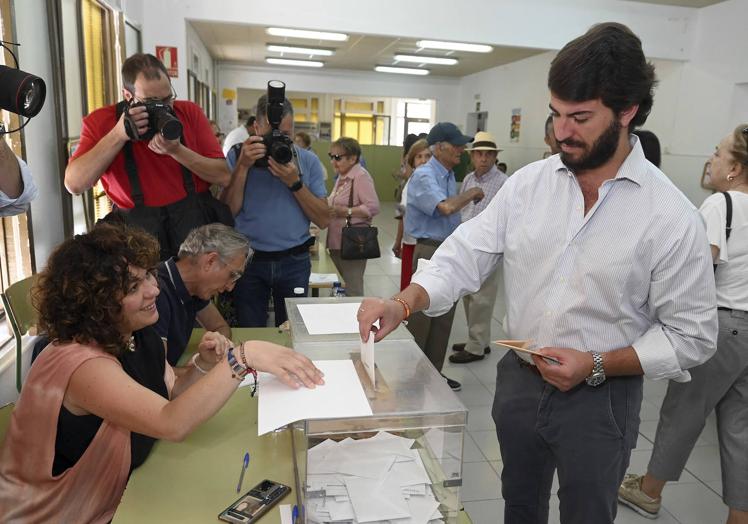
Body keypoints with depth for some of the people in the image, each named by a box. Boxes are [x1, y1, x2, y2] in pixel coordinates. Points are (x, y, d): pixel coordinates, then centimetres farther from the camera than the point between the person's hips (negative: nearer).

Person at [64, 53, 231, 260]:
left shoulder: (190, 112, 3)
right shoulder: (100, 122, 1)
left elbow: (224, 177, -2)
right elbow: (74, 185, -10)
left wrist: (176, 150, -16)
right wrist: (119, 135, -16)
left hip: (198, 224, 1)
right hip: (138, 231, 0)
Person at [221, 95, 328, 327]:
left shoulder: (308, 161, 0)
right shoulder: (237, 156, 0)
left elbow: (323, 220, -5)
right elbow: (227, 212, -9)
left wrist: (295, 183, -16)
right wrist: (243, 167, -17)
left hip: (294, 261, 1)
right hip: (248, 260, 0)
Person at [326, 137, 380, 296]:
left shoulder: (361, 176, -12)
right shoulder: (342, 177, 15)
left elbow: (374, 207, -21)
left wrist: (346, 211, -24)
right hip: (337, 241, 9)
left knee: (353, 291, -5)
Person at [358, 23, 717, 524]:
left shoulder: (673, 217, -15)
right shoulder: (528, 183, -6)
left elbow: (691, 335, -10)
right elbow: (465, 255, -7)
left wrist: (597, 365, -21)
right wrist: (402, 304, -22)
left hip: (600, 399, -3)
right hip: (518, 381, 3)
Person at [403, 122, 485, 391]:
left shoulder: (449, 175, 13)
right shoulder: (424, 175, -14)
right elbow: (445, 207, -29)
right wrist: (471, 194, -13)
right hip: (428, 251, -9)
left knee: (444, 317, 13)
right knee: (421, 317, -1)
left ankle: (434, 371, 26)